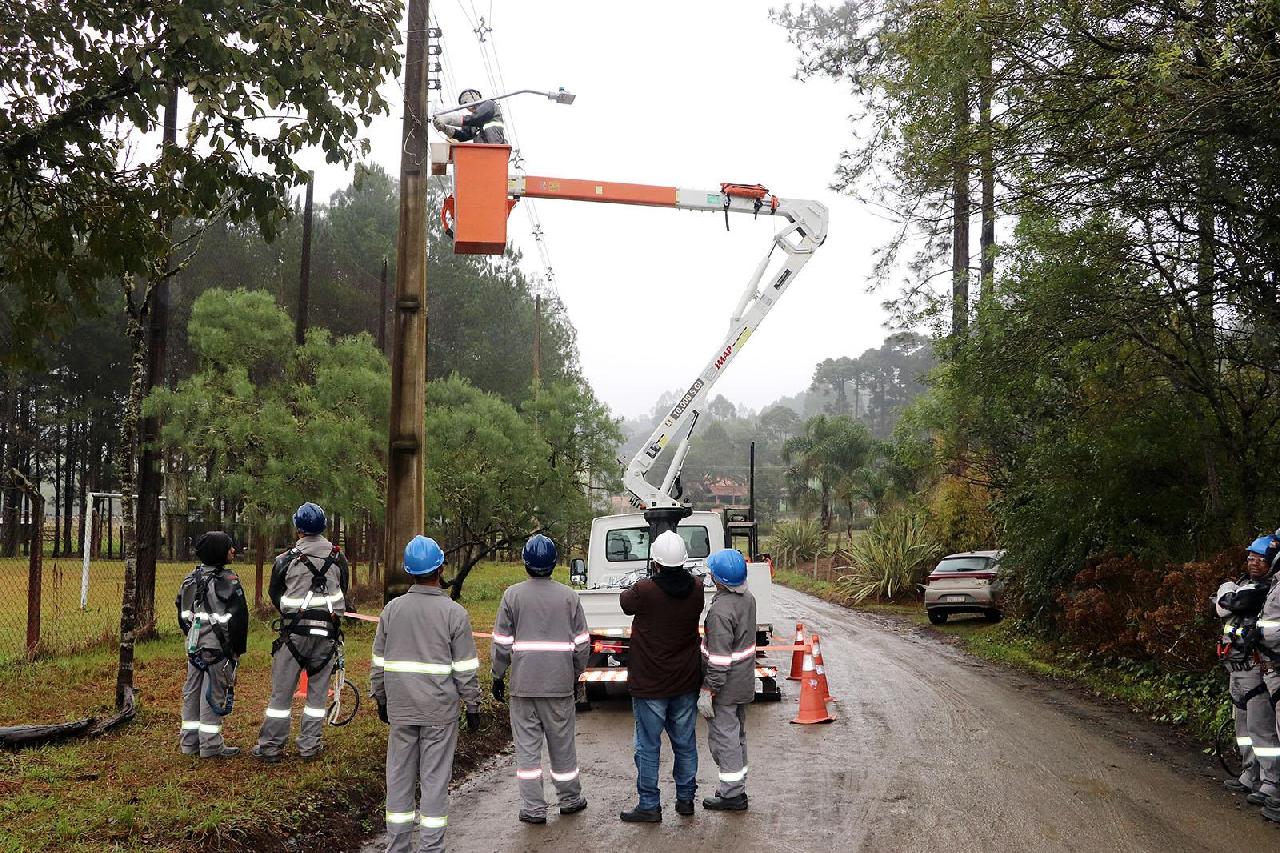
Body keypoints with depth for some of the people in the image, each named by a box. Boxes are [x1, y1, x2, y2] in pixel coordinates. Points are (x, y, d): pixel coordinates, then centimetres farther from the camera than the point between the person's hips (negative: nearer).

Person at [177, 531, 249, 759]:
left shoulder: (191, 578, 9)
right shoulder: (227, 581, -15)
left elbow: (182, 612, 18)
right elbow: (238, 616, -16)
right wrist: (238, 648, -6)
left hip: (194, 645, 8)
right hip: (218, 646, -8)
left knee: (192, 690, 13)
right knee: (214, 693, -1)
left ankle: (189, 742, 21)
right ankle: (211, 745, 3)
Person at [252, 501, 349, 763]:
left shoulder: (286, 560, -3)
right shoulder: (339, 558, 4)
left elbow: (275, 596, 9)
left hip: (294, 632, -2)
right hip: (327, 633, 2)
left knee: (282, 691, 5)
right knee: (318, 691, 9)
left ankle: (270, 746, 8)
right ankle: (310, 745, 12)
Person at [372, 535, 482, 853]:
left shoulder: (392, 609, 1)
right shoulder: (454, 612, -9)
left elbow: (378, 661, 8)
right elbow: (466, 668, -7)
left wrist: (381, 699, 20)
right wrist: (473, 706, 3)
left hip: (400, 708, 3)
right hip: (440, 711, -3)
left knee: (399, 775, 12)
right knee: (435, 778, 4)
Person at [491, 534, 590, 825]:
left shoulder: (512, 595, -4)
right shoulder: (569, 596, 0)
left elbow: (502, 643, -3)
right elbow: (581, 642, 3)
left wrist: (498, 676, 8)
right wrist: (576, 674, 17)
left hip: (523, 683, -1)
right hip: (560, 683, 1)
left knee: (527, 745, 5)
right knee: (562, 743, 14)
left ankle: (533, 808, 6)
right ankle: (569, 799, 27)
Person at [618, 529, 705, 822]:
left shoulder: (644, 591, -22)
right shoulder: (695, 589, -8)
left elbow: (625, 602, 0)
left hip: (650, 685, -5)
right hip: (686, 682, 5)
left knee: (648, 747, 6)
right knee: (685, 743, 16)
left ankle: (649, 806, 12)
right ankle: (686, 798, 26)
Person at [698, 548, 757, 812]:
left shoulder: (721, 610, -27)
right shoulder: (748, 598, 2)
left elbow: (719, 658, -26)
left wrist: (707, 691, -20)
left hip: (725, 688, -9)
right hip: (744, 683, 9)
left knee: (723, 736, 2)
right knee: (737, 734, 20)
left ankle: (732, 794, 9)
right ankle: (737, 786, 33)